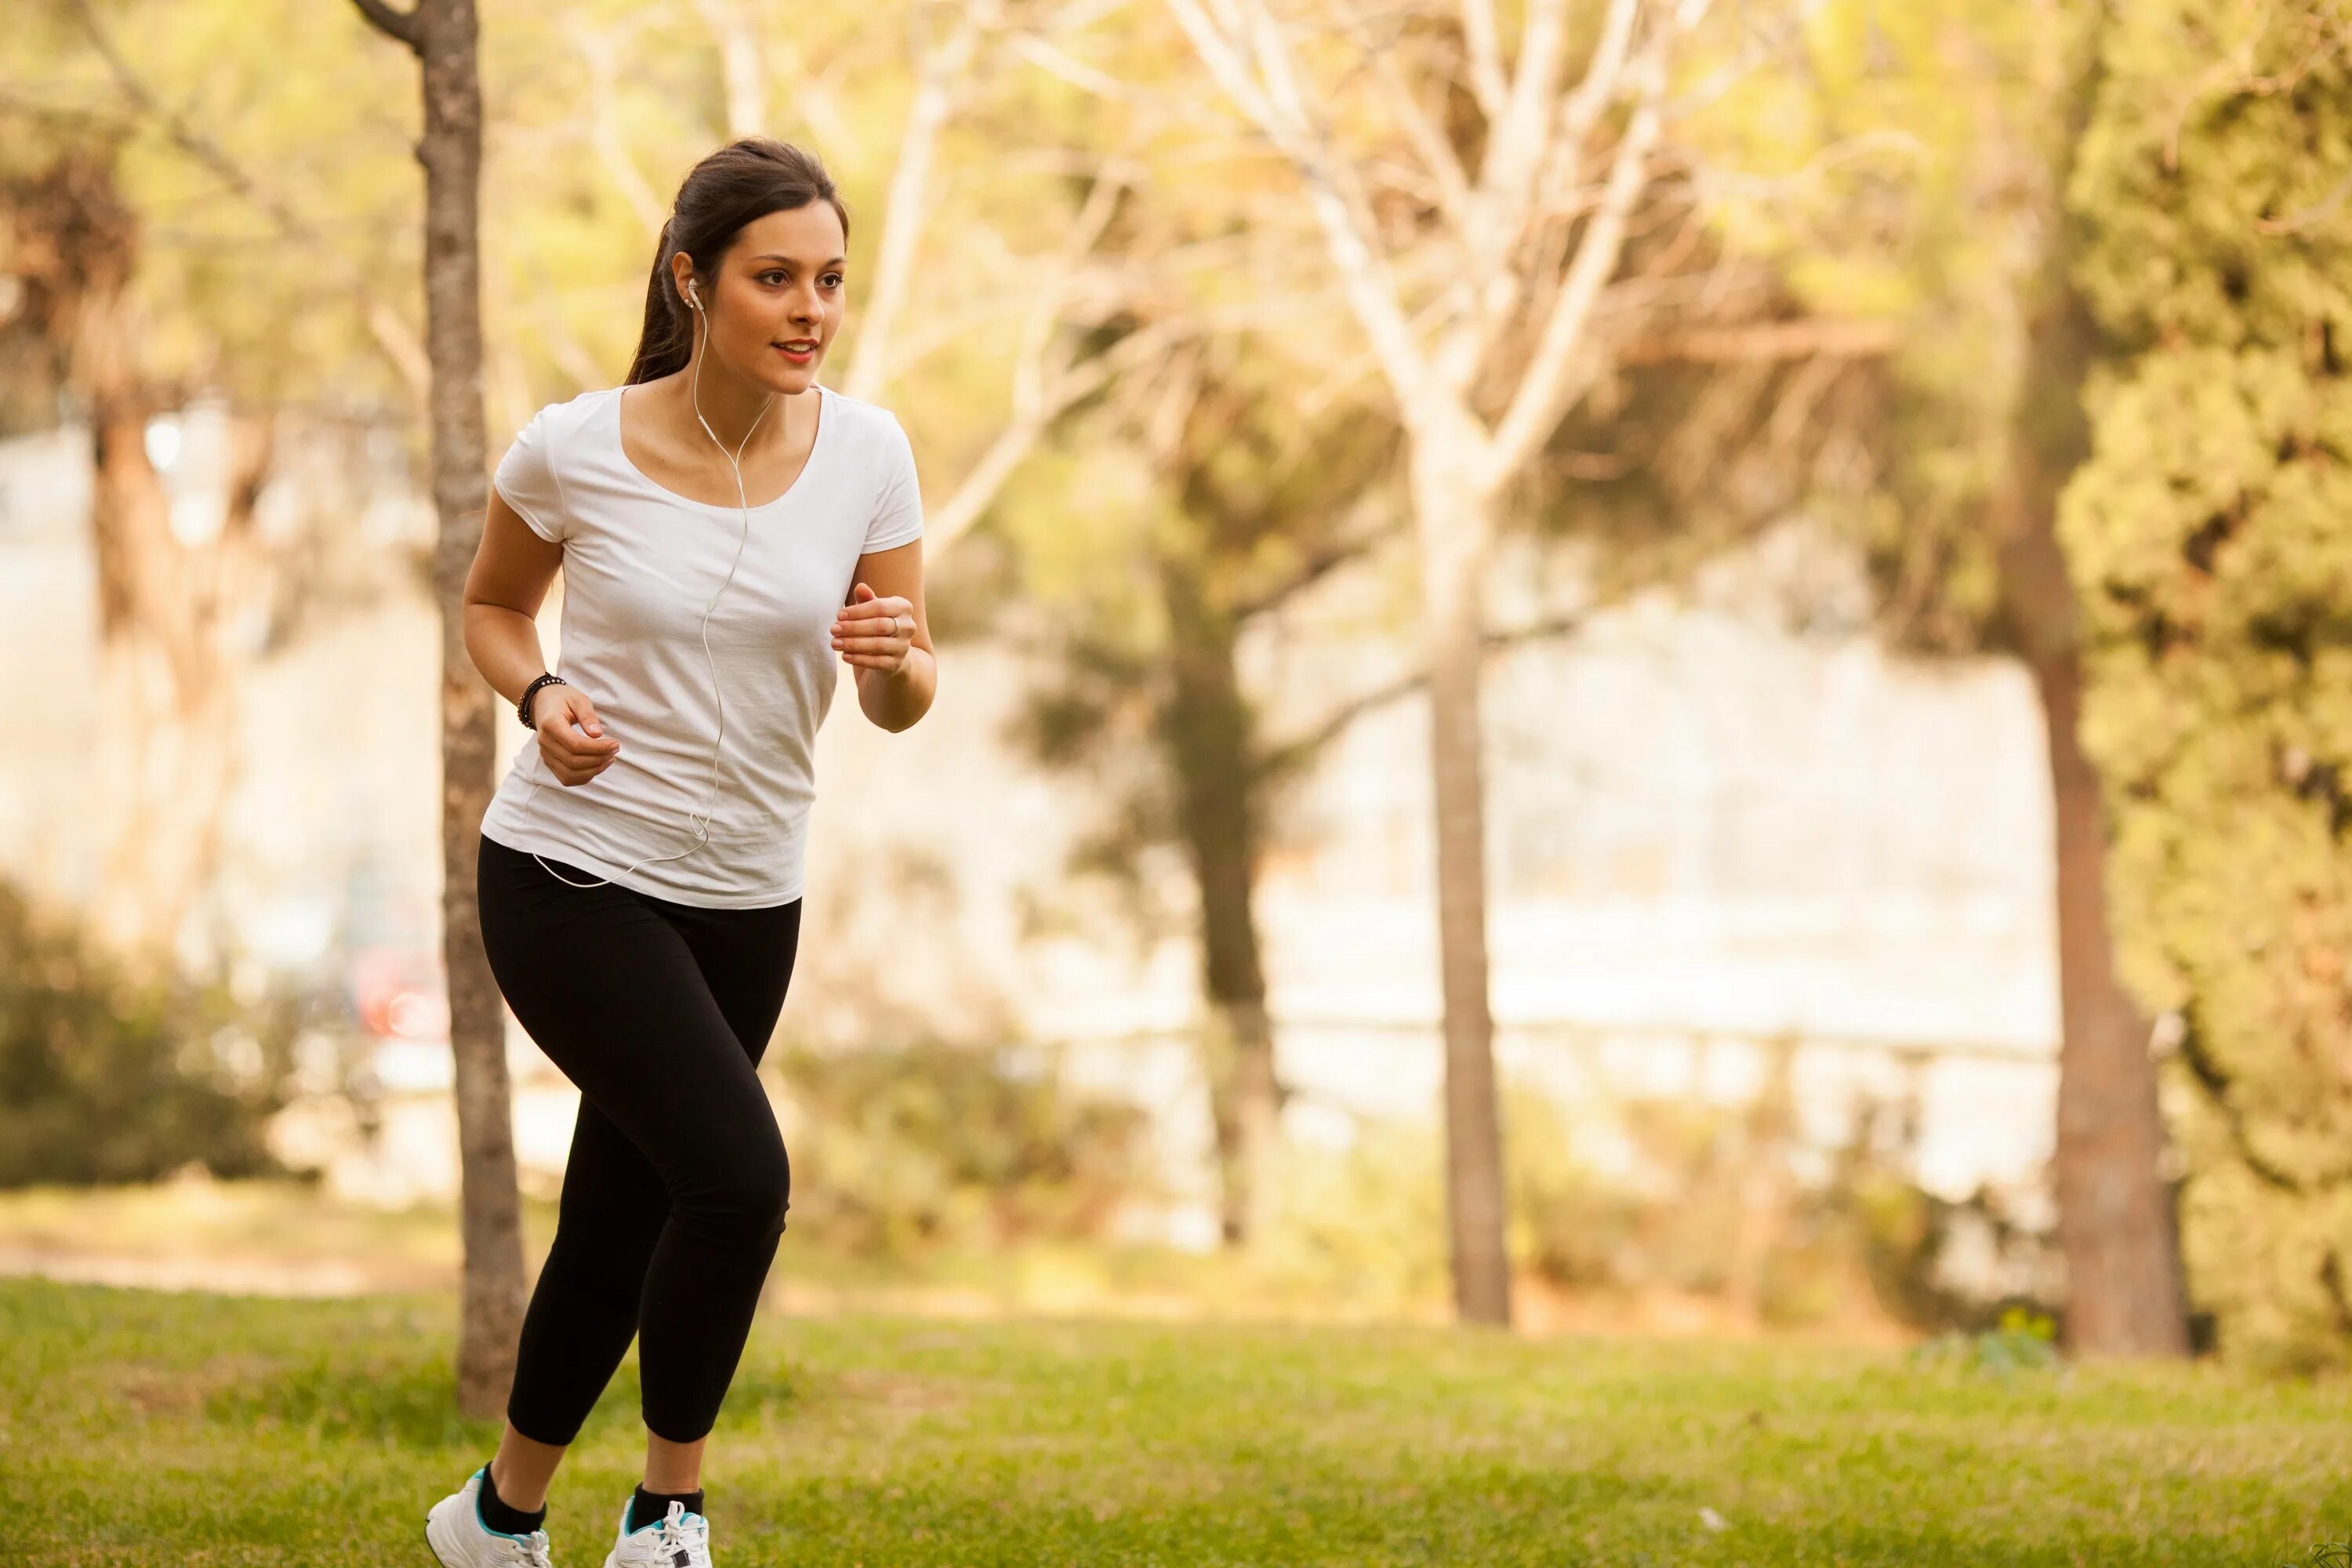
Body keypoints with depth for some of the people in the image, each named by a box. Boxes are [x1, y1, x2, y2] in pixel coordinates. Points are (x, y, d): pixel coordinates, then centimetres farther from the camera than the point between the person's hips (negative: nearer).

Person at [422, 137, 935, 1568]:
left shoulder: (866, 453, -6)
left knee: (618, 1236, 14)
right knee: (739, 1176, -22)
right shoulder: (575, 450, -12)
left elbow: (904, 703, -1)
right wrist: (539, 697, -13)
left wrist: (897, 657, -24)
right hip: (571, 875, -4)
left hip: (745, 903, 4)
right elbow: (494, 605, 7)